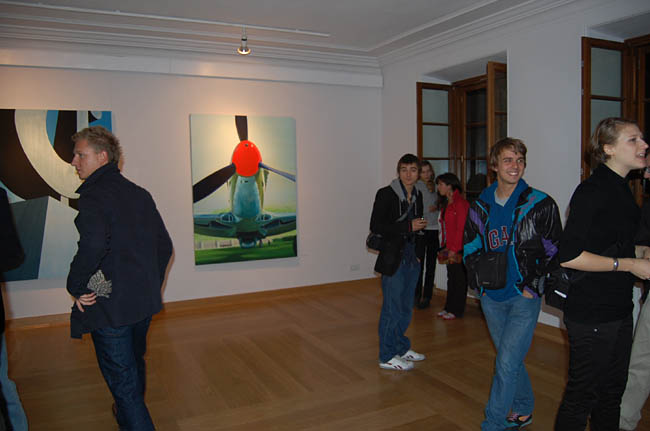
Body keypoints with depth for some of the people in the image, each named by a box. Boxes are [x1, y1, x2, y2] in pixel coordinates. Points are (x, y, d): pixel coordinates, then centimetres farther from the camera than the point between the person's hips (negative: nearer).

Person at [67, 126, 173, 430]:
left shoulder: (94, 195, -15)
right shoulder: (140, 194, 8)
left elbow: (93, 244, -32)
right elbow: (164, 245, 11)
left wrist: (76, 286, -18)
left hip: (108, 305, -8)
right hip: (144, 302, 8)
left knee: (122, 379, 3)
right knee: (135, 364, 28)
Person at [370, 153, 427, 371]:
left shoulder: (417, 195, 10)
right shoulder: (386, 194, -11)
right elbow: (375, 226, -17)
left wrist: (418, 253, 10)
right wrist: (408, 226, -19)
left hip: (411, 259, 7)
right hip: (393, 259, -7)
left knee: (406, 308, 16)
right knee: (392, 309, -1)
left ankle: (401, 348, 32)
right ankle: (387, 357, 12)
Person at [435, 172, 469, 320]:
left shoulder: (460, 203, -15)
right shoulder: (445, 203, 13)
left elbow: (461, 228, -19)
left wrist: (454, 249, -18)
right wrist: (444, 246, 11)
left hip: (458, 249, -9)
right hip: (449, 248, 9)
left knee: (459, 279, 3)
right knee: (451, 278, 15)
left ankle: (456, 310, 12)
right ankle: (449, 308, 25)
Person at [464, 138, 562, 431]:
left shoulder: (540, 204, -7)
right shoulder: (480, 206, 4)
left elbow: (554, 250, -2)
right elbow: (470, 247, 14)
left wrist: (533, 286, -7)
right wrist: (478, 282, 5)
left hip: (524, 298, -4)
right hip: (491, 297, 5)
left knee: (506, 364, -8)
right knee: (510, 360, 18)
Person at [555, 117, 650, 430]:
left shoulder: (622, 190, 12)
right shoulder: (592, 190, -17)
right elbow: (569, 256, -24)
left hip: (619, 310, 9)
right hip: (591, 313, -9)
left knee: (612, 393, 21)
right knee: (582, 396, 4)